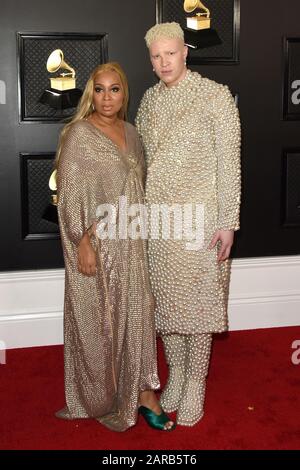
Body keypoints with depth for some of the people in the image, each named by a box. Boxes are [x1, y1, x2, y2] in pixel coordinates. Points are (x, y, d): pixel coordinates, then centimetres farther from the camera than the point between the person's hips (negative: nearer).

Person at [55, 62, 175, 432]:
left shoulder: (130, 132, 10)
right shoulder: (79, 134, -10)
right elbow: (69, 196, -14)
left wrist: (141, 232, 15)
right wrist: (83, 244, -19)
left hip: (130, 242, 6)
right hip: (96, 243, -6)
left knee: (135, 312, 8)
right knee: (97, 317, 6)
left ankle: (141, 391, 20)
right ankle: (99, 397, 24)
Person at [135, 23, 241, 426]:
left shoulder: (216, 96, -7)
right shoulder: (149, 99, 9)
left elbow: (229, 162, -10)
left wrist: (228, 222, -13)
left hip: (199, 216, -5)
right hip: (156, 217, 5)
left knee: (197, 298, 3)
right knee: (164, 297, 12)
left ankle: (195, 385, 18)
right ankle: (176, 373, 30)